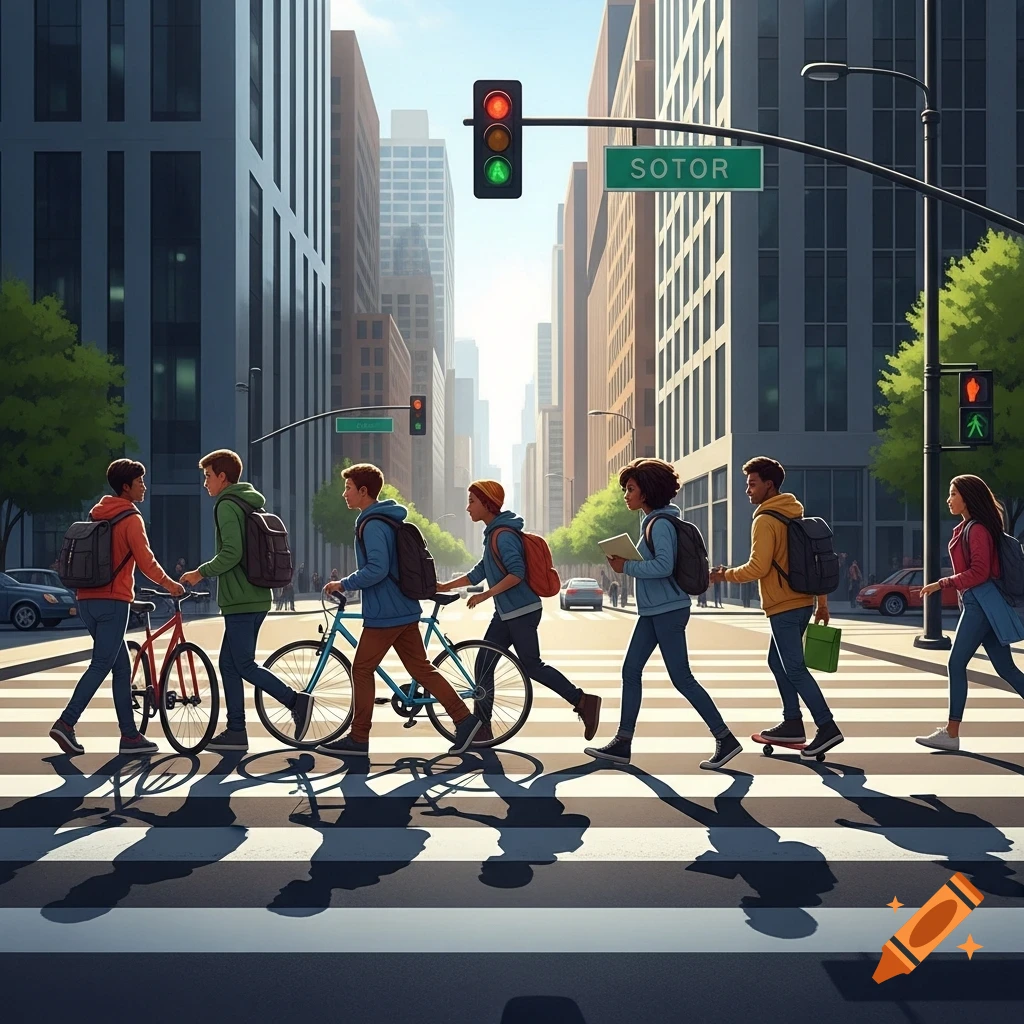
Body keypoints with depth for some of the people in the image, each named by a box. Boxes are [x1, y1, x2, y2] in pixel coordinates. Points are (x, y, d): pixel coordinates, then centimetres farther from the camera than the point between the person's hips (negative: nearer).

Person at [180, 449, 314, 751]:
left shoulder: (227, 506, -11)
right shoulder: (250, 504, 19)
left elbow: (231, 553, -21)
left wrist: (201, 572, -9)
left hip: (240, 601, -10)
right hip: (256, 598, 10)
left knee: (244, 664, -5)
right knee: (229, 664, 11)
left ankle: (296, 700, -8)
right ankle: (235, 732, 13)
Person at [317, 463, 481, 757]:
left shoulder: (373, 524, -16)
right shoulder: (389, 518, 16)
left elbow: (376, 570, -25)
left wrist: (343, 584, -13)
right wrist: (349, 581, 24)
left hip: (384, 612, -10)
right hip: (404, 609, 10)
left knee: (361, 670, 1)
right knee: (421, 669, 9)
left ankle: (358, 738, 9)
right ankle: (465, 719, 6)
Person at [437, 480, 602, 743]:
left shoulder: (504, 535, -17)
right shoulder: (493, 534, 14)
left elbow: (516, 574, -25)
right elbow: (479, 573, 19)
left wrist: (485, 595, -24)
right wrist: (446, 586, 16)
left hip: (521, 612, -10)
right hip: (506, 613, 10)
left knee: (531, 666, -4)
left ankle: (584, 702, 5)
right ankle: (482, 726, 11)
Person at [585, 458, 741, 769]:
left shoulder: (661, 523, -16)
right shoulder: (652, 521, 14)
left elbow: (664, 565, -26)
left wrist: (626, 566, -17)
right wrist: (626, 563, 5)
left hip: (668, 610, -10)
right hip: (652, 611, 10)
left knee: (681, 678, -5)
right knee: (631, 671, 8)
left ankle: (726, 739, 5)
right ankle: (622, 744, 13)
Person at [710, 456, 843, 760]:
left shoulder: (765, 521, -13)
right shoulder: (795, 515, 14)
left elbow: (758, 567, -18)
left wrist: (726, 575, -3)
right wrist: (822, 601, 18)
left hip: (784, 607, -9)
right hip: (802, 602, 9)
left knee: (794, 669, -7)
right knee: (777, 661, 17)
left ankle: (827, 728, -9)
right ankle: (792, 723, 20)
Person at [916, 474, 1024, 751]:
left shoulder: (978, 530, -13)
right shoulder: (966, 528, 15)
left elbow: (979, 572, -19)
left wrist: (942, 584, -17)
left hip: (981, 603, -10)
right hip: (975, 603, 10)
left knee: (956, 664, -7)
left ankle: (951, 733, -3)